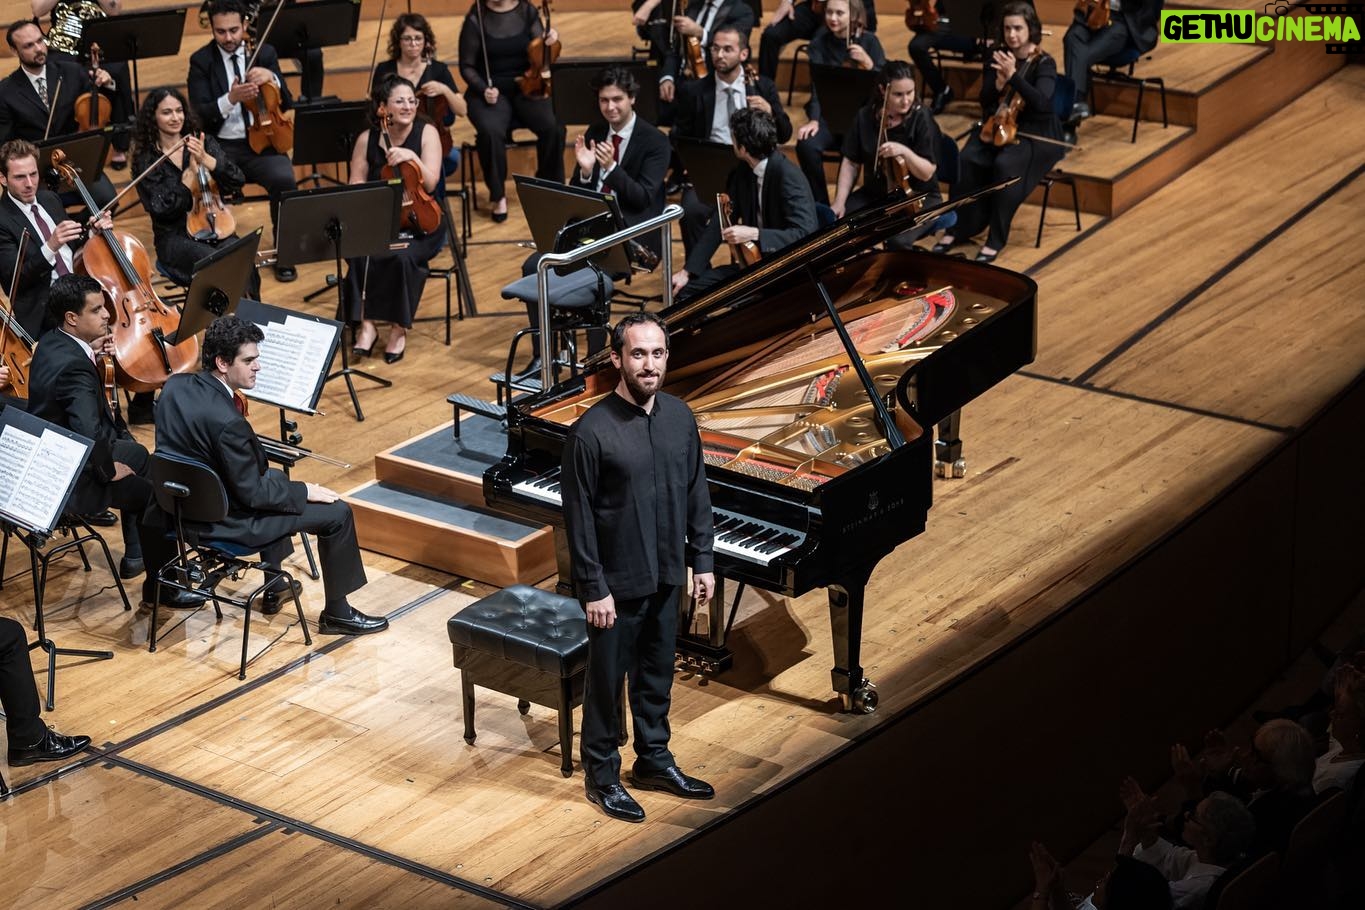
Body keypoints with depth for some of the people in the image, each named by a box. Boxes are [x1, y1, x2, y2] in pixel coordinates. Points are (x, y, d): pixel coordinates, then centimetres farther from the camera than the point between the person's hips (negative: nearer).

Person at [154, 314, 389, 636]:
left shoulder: (174, 385, -8)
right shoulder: (226, 422, -33)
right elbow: (251, 494, -22)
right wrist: (304, 491, -9)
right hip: (222, 521, -9)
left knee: (274, 479, 35)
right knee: (337, 514, -2)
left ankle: (274, 584, 43)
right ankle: (337, 613, 15)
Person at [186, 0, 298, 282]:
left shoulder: (265, 53, 7)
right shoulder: (201, 60, 1)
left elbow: (285, 104, 4)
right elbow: (200, 114, -8)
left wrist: (271, 78, -17)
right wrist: (230, 98, -27)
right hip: (221, 145, -1)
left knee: (284, 180, -29)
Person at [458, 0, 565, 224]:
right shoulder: (476, 19, -4)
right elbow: (467, 66, 0)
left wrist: (550, 41, -21)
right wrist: (483, 89, -16)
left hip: (526, 87, 2)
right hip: (490, 91, -2)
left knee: (553, 128, -25)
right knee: (491, 131, -34)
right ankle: (498, 195, -13)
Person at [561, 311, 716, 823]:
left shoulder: (680, 418, -2)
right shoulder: (592, 431, -20)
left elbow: (696, 494, 8)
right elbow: (579, 516, -16)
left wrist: (702, 560, 8)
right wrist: (593, 588, -16)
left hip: (665, 574, 6)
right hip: (616, 582, -6)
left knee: (657, 673, 21)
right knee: (607, 679, 10)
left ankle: (654, 759, 38)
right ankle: (601, 776, 26)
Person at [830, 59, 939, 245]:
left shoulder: (922, 119, -15)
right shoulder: (866, 116, -5)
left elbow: (927, 173, -16)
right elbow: (851, 163, 2)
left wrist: (904, 152, -33)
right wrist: (839, 202, -9)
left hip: (918, 197, -4)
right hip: (874, 194, 4)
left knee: (898, 241, -32)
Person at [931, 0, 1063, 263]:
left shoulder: (1044, 63, -10)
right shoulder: (997, 57, 3)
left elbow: (1041, 102, -26)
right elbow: (985, 101, -1)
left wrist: (1013, 75, -34)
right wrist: (1000, 78, -20)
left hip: (1034, 133, -4)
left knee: (1004, 165, -34)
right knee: (966, 161, -25)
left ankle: (996, 240, -22)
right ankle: (957, 228, -11)